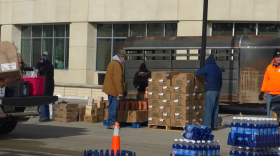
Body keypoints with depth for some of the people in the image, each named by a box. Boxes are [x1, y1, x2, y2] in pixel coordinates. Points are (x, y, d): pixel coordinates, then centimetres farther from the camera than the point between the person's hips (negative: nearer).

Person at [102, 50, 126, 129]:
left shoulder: (112, 63, 19)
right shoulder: (117, 65, -14)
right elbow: (117, 80, -20)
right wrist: (120, 92, -19)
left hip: (110, 89, 10)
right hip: (114, 90, -10)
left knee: (112, 106, 13)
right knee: (114, 106, -9)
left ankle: (111, 123, 17)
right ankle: (111, 123, -10)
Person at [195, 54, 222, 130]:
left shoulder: (208, 67, -8)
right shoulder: (218, 69, 16)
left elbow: (198, 73, -16)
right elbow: (221, 82, 19)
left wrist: (196, 76, 8)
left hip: (210, 90, -8)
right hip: (217, 91, 8)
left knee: (208, 108, -9)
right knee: (215, 109, 10)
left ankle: (207, 125, -12)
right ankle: (214, 125, 12)